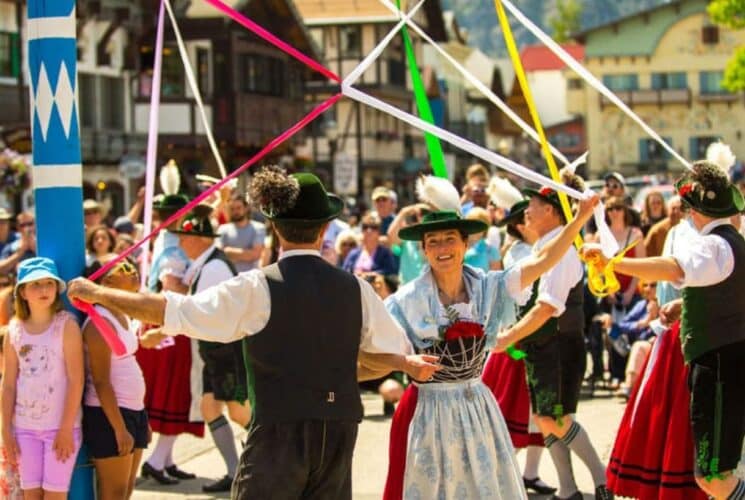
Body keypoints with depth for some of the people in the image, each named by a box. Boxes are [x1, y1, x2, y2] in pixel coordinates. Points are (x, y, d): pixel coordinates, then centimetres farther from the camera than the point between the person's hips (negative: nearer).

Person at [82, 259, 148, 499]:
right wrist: (119, 429, -21)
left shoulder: (121, 316, 13)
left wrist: (141, 420, 18)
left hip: (133, 410, 9)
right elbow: (101, 382, -18)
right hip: (108, 415, -9)